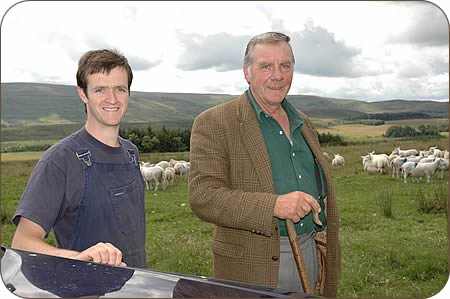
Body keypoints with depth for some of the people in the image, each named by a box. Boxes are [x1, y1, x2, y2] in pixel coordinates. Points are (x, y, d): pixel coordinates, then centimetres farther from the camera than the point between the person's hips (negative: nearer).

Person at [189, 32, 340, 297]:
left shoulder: (304, 123, 13)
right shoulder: (214, 124, -9)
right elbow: (203, 197, -18)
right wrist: (274, 205, -29)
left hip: (310, 254, 6)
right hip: (253, 269, -6)